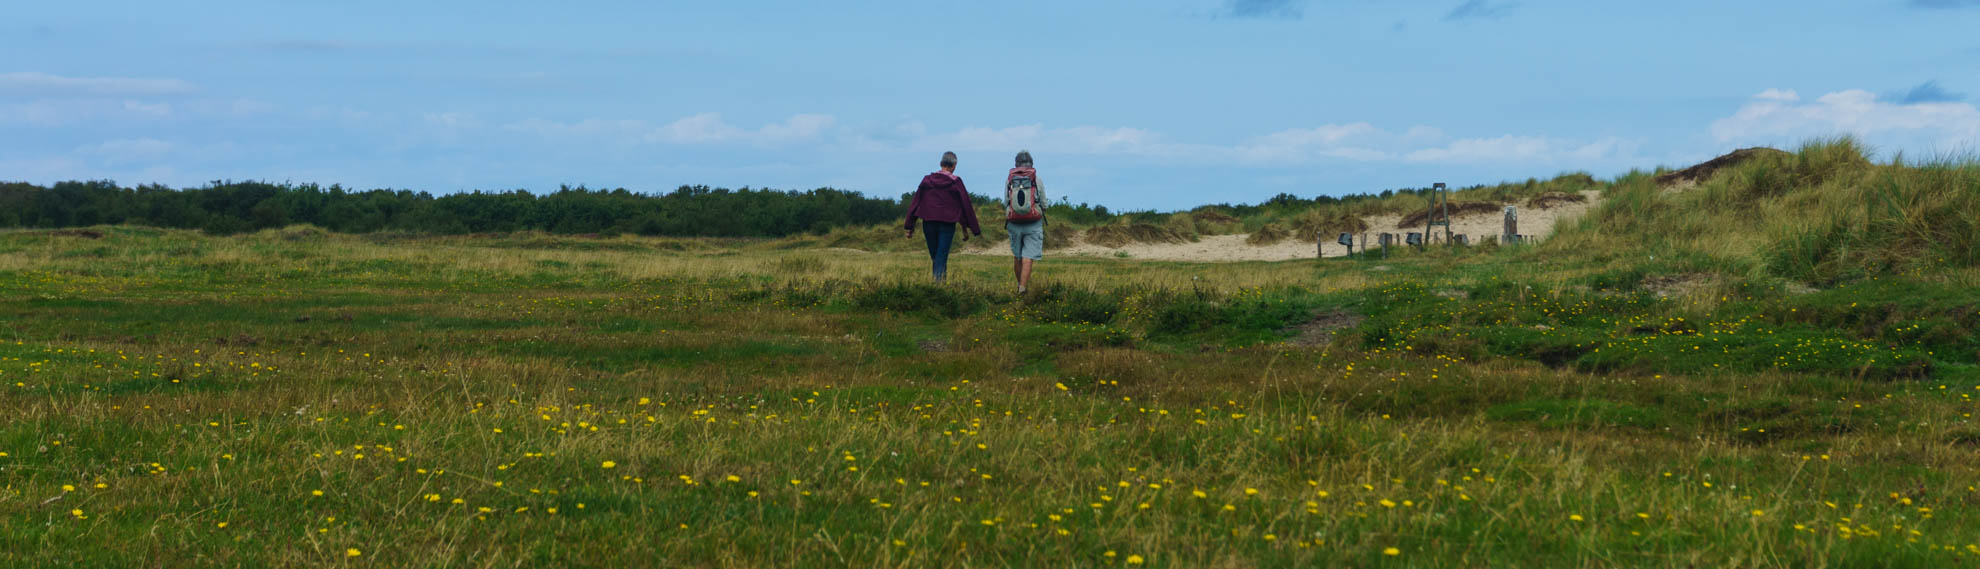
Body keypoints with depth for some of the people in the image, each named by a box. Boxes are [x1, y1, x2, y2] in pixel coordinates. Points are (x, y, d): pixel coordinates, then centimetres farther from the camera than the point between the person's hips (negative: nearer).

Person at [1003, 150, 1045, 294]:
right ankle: (1022, 289, -13)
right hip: (1033, 224, -2)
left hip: (1014, 224, 2)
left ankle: (1020, 286, 28)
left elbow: (1005, 204, 2)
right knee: (1027, 259, -4)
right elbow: (1044, 205, 3)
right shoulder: (1037, 180, -2)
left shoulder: (1009, 180, 0)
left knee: (1017, 257, 19)